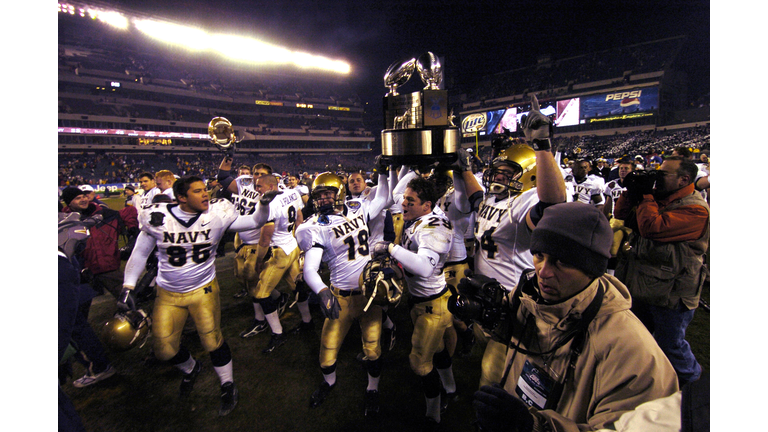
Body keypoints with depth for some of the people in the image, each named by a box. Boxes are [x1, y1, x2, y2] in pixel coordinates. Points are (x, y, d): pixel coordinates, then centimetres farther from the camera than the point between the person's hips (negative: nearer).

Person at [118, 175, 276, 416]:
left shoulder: (217, 214, -15)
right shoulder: (158, 218, -13)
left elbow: (255, 222, -11)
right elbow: (140, 253, 1)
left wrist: (264, 203, -30)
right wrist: (127, 288, -2)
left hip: (203, 289, -2)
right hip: (168, 294, 2)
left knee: (212, 340, -2)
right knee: (164, 349, 8)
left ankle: (228, 386, 24)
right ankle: (191, 369, 43)